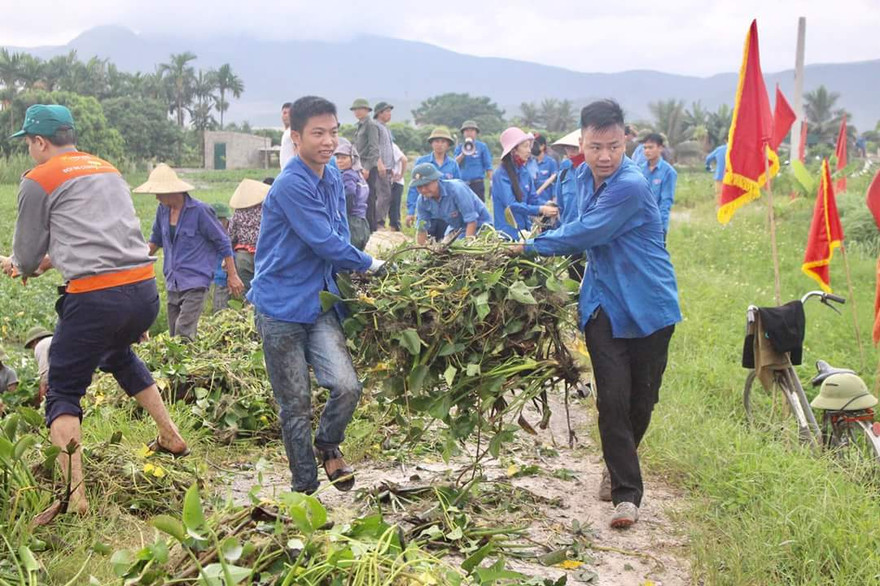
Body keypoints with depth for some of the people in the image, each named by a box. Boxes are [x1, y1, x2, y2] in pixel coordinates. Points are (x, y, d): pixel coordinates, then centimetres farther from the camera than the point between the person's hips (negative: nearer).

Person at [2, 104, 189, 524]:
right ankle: (171, 437, 36)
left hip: (94, 297, -6)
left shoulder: (38, 181, 2)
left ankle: (74, 495, -5)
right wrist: (42, 263, 41)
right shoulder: (108, 170, 21)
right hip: (144, 289, 7)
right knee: (118, 353, 34)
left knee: (63, 392, 6)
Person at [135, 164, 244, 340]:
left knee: (184, 334, -19)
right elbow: (156, 239, 25)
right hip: (173, 284, 7)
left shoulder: (200, 210, -11)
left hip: (195, 283, -7)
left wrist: (232, 276, -5)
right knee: (174, 337, 9)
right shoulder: (162, 210, 7)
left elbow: (223, 242, -6)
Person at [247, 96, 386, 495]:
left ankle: (328, 445, 19)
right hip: (281, 308, -6)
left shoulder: (333, 179, 10)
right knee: (296, 405, 2)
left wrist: (352, 278, 6)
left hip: (320, 304, 6)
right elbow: (324, 242, -19)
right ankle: (304, 486, 20)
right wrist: (368, 264, -6)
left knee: (347, 387, -11)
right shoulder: (291, 185, -17)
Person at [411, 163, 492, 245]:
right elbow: (422, 229, -2)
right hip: (455, 228, 7)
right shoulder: (422, 201, -11)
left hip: (478, 225, -6)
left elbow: (472, 221, -29)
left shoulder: (456, 189, -30)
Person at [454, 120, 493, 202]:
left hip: (477, 183, -3)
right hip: (462, 183, 3)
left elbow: (488, 166, 3)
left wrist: (491, 182, -3)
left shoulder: (482, 146, 5)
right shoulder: (459, 148, 13)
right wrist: (463, 154, -14)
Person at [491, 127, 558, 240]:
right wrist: (541, 209, -23)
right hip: (508, 232, -6)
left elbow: (533, 200, 10)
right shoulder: (501, 174, -12)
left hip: (525, 230, 6)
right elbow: (511, 205, -19)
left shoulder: (525, 172, 8)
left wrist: (546, 207, -12)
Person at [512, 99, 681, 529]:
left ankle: (620, 468, 34)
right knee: (613, 399, -6)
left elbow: (586, 233, -19)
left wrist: (533, 245, -7)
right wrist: (554, 232, 8)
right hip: (604, 305, 5)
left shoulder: (630, 186, -21)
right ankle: (626, 492, 0)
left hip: (648, 307, -4)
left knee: (641, 400, 9)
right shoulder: (585, 176, 6)